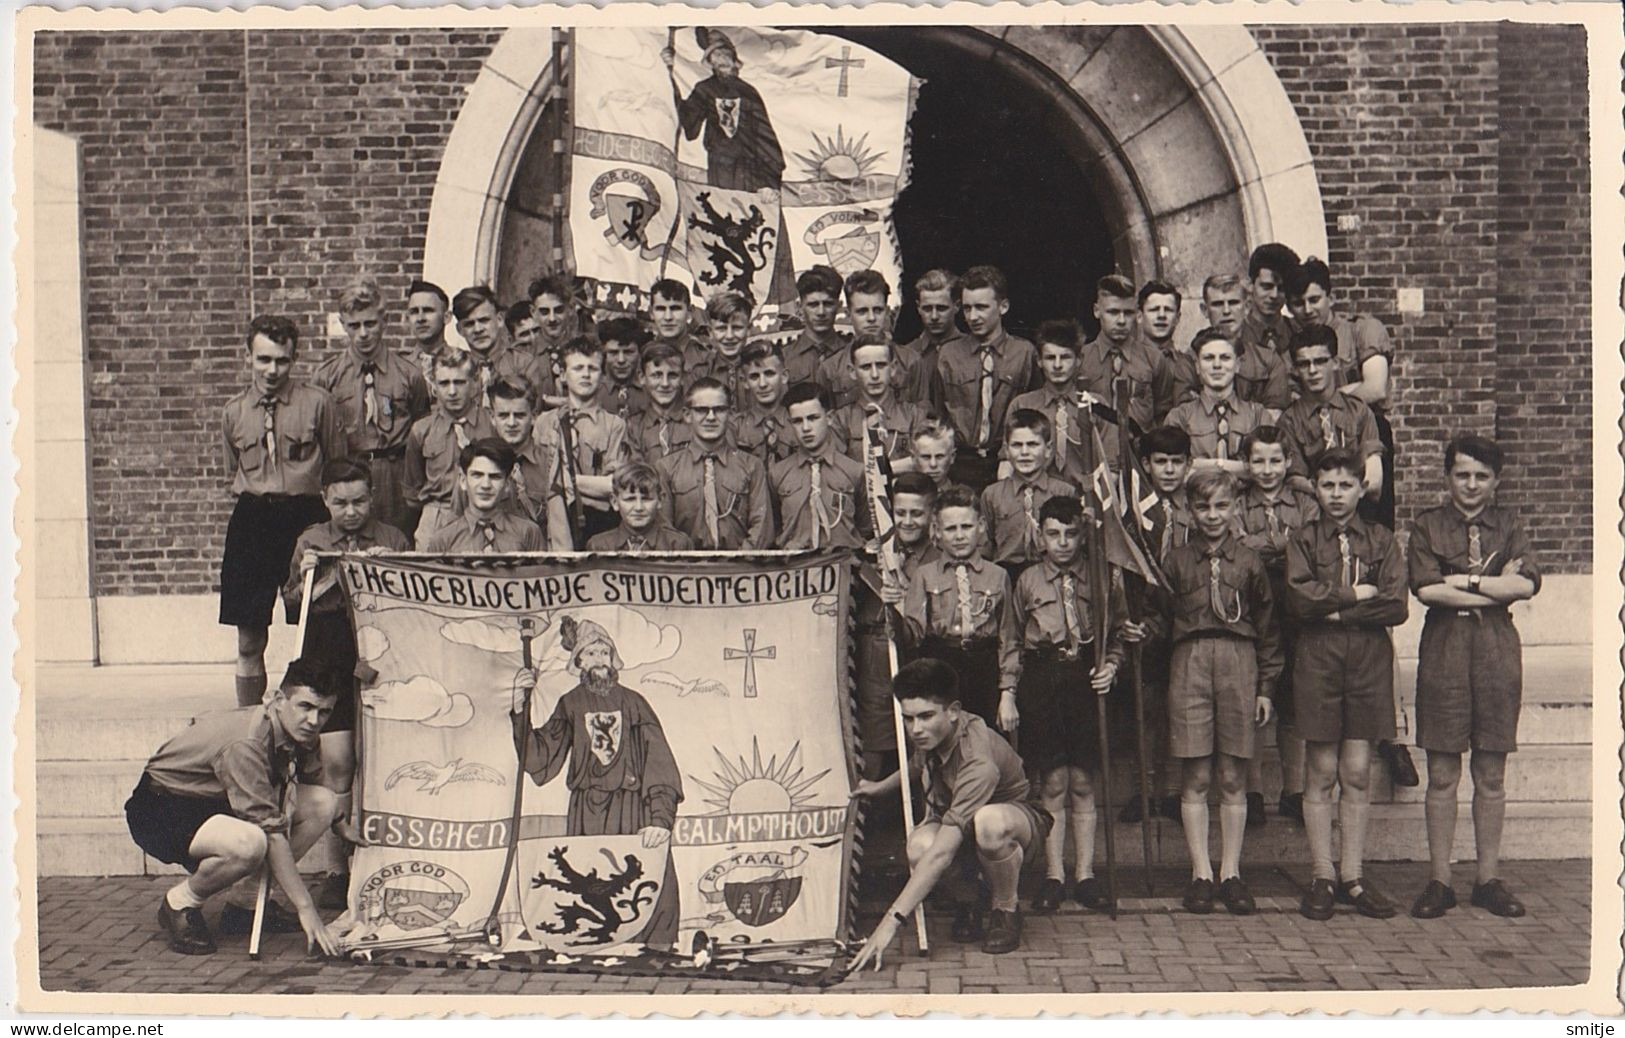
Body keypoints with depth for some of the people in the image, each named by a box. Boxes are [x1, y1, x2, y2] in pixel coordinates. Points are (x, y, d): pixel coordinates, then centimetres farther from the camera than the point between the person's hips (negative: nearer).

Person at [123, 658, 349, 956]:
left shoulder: (300, 732, -7)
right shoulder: (245, 743, -32)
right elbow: (271, 832, -33)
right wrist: (305, 909, -32)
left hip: (215, 803, 9)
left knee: (324, 803, -6)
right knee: (249, 843, -39)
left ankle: (245, 902, 3)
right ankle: (179, 904, -8)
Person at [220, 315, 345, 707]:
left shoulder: (318, 403, -1)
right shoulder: (234, 412, 8)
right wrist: (256, 498, 14)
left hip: (307, 517, -2)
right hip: (251, 523, 3)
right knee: (249, 641, 4)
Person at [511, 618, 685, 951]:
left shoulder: (632, 703, 4)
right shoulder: (570, 705, 10)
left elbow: (658, 761, -5)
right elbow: (539, 757, 2)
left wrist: (661, 818, -18)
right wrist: (520, 708, -9)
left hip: (631, 813, -1)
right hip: (585, 815, 1)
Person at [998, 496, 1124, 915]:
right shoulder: (1027, 581, 5)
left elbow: (1117, 633, 16)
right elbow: (1011, 641, 8)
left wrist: (1110, 666, -2)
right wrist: (1007, 692, 2)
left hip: (1086, 679, 1)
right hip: (1041, 680, 0)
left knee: (1082, 783, 4)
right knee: (1053, 783, 0)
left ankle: (1086, 875, 12)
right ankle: (1054, 876, 8)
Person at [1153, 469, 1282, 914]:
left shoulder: (1249, 561, 7)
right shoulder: (1177, 562, 7)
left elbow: (1267, 627, 9)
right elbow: (1161, 621, 12)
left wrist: (1266, 686, 6)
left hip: (1239, 664, 0)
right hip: (1190, 664, 0)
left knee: (1233, 779, 4)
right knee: (1195, 778, 1)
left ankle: (1231, 873, 13)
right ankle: (1201, 874, 9)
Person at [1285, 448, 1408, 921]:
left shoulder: (1381, 540, 9)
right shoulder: (1302, 541, 7)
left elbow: (1396, 606, -4)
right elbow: (1299, 598, -10)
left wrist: (1335, 611, -7)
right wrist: (1354, 594, -7)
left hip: (1369, 661, 1)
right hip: (1317, 659, -1)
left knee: (1357, 773, 2)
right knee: (1323, 773, 2)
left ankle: (1353, 877, 9)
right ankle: (1323, 877, 8)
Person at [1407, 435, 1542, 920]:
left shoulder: (1508, 525, 11)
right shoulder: (1427, 526, 5)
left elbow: (1527, 584, -5)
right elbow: (1426, 588, -10)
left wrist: (1465, 580, -9)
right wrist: (1495, 587, -8)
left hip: (1498, 650, 2)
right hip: (1444, 649, -2)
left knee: (1492, 775, 6)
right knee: (1442, 774, 1)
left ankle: (1489, 879, 16)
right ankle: (1439, 881, 9)